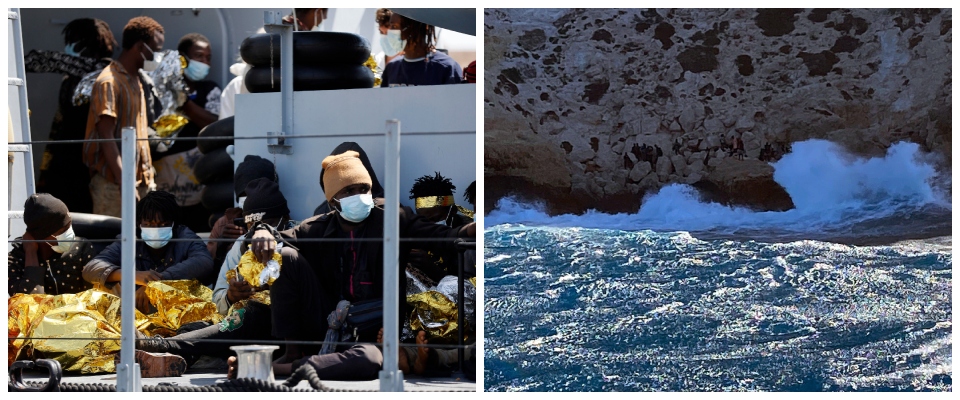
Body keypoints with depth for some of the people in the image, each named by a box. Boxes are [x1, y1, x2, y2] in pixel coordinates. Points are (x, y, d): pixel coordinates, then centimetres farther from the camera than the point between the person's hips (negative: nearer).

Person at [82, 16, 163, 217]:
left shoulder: (135, 80, 18)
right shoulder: (109, 82, -12)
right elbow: (106, 137, -18)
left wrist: (147, 176, 18)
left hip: (138, 180, 9)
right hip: (114, 184, -9)